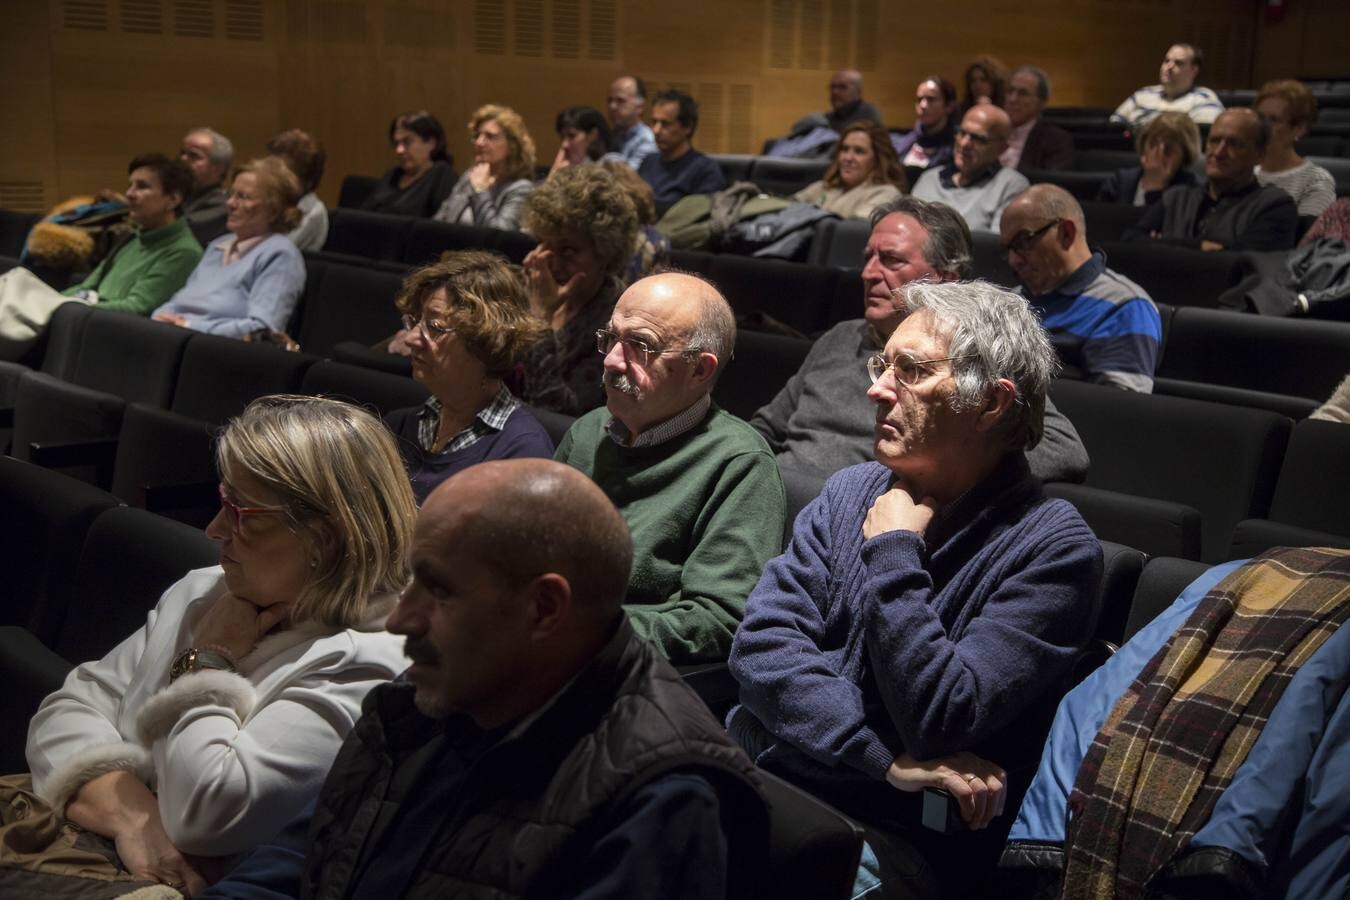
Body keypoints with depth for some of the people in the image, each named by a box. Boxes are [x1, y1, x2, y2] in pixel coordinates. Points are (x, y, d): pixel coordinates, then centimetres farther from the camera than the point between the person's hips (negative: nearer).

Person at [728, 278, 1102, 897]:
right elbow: (761, 644, -4)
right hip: (753, 772, 6)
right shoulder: (852, 491, 9)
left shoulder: (1054, 548, -9)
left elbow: (938, 721, -19)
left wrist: (892, 547, -11)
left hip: (879, 830, -6)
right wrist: (891, 761, -15)